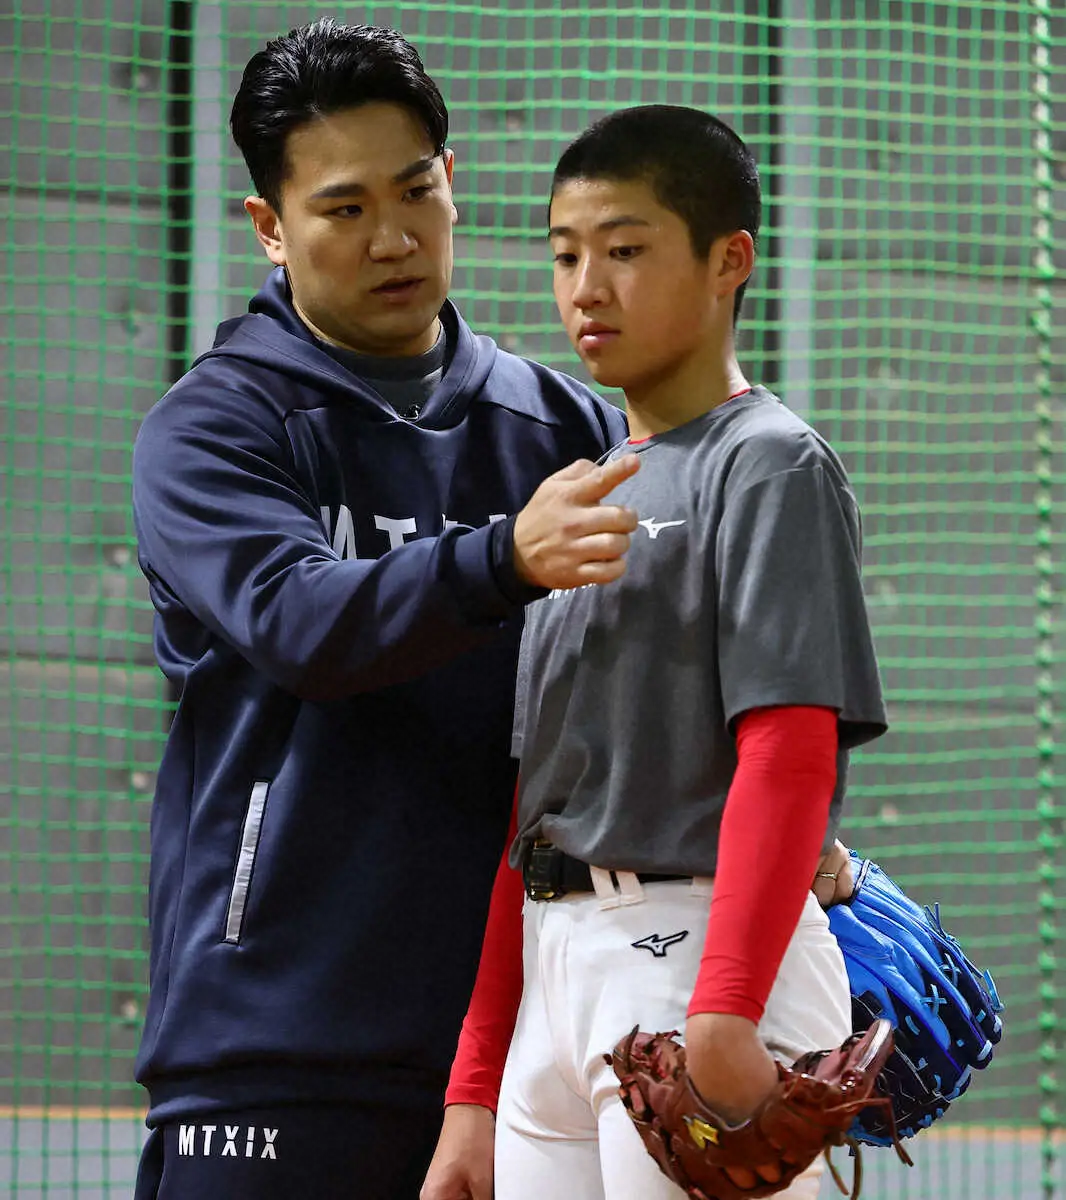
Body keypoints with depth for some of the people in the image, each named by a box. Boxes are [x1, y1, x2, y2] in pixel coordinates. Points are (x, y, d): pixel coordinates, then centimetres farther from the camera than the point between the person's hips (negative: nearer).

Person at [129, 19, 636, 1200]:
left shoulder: (567, 430, 13)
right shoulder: (208, 428, 1)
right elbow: (300, 620, -18)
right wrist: (503, 561, -35)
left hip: (507, 1023, 4)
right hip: (278, 1047, -3)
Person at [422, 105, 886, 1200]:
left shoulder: (768, 465, -2)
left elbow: (790, 754, -14)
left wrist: (723, 1015, -24)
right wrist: (474, 1097, 16)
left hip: (700, 947, -7)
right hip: (551, 978, 7)